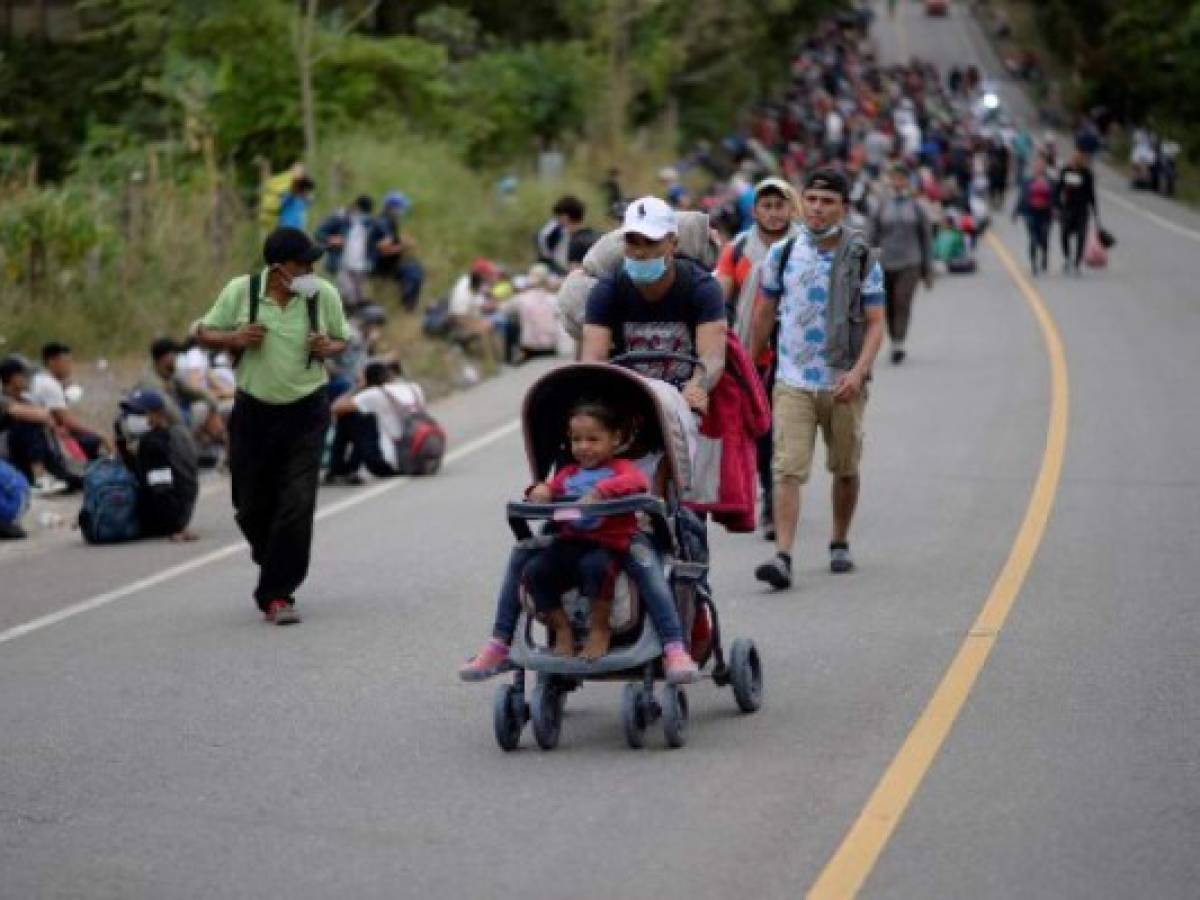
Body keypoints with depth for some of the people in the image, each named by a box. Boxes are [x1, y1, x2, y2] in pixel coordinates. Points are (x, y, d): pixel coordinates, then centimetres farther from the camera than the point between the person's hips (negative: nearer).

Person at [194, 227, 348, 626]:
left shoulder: (324, 294, -6)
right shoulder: (239, 291, -8)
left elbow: (341, 339, 9)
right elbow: (202, 332, 4)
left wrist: (328, 348, -14)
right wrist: (233, 338, -16)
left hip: (306, 413, -1)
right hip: (254, 411, 1)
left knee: (297, 506, -10)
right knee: (252, 506, 9)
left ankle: (276, 595, -2)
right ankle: (273, 563, 42)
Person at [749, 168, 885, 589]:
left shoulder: (862, 259, -2)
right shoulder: (782, 254, 3)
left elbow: (875, 323, -4)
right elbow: (764, 313, 14)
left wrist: (858, 372, -19)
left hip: (843, 384, 0)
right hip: (793, 381, 0)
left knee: (845, 470, 13)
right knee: (788, 470, -13)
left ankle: (840, 543, 33)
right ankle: (782, 557, -20)